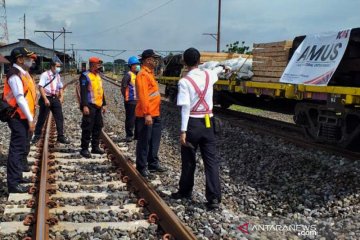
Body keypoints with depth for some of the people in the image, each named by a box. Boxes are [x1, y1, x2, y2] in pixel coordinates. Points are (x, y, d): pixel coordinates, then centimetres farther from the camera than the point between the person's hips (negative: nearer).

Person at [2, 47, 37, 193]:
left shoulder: (24, 73, 13)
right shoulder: (15, 75, -17)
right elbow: (20, 99, -23)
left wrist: (30, 118, 18)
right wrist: (30, 119, -22)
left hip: (24, 118, 10)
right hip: (19, 118, -10)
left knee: (23, 147, 18)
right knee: (17, 149, -7)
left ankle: (17, 176, 31)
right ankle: (13, 183, -2)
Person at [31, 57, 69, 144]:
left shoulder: (58, 76, 12)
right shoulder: (45, 74, -8)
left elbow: (60, 87, 21)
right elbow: (40, 87, -14)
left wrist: (61, 97, 5)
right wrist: (45, 99, -19)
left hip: (55, 99, 6)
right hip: (46, 98, -6)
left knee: (59, 118, 2)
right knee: (42, 118, 3)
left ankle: (61, 137, 7)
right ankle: (36, 136, 17)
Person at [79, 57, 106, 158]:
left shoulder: (98, 76, 17)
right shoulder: (85, 76, -9)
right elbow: (83, 92, -16)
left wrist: (103, 104, 21)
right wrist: (84, 106, -23)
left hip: (98, 106, 8)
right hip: (89, 106, -8)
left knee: (98, 126, 12)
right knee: (87, 128, -6)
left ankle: (95, 147, 23)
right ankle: (84, 149, 1)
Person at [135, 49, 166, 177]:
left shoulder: (149, 73, 16)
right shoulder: (143, 74, -15)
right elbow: (143, 96, -22)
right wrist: (147, 114, -25)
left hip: (155, 115, 10)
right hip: (146, 116, -10)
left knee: (154, 141, 17)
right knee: (144, 142, -1)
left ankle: (153, 163, 28)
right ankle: (142, 167, 8)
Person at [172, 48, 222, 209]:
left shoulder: (184, 81, -12)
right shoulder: (208, 76, 3)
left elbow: (185, 107, -18)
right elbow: (215, 71, 29)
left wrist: (183, 131, -17)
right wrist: (222, 67, 53)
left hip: (192, 123, -3)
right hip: (207, 123, 4)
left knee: (188, 160, 12)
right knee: (211, 160, 3)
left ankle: (185, 191, 27)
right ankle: (214, 197, -2)